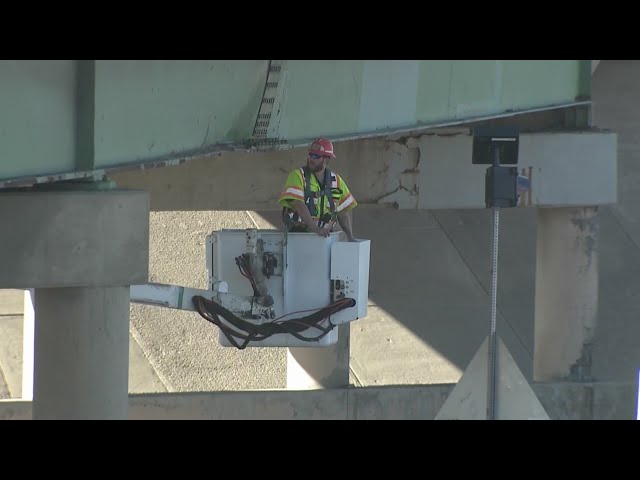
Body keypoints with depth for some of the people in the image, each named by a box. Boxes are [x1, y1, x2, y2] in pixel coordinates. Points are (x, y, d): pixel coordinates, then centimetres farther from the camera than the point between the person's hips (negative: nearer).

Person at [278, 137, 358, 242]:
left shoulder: (336, 181, 12)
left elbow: (344, 211, 17)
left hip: (325, 235, 4)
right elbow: (298, 204, -16)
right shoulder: (297, 176, -2)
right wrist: (315, 228, -26)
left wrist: (350, 236, 4)